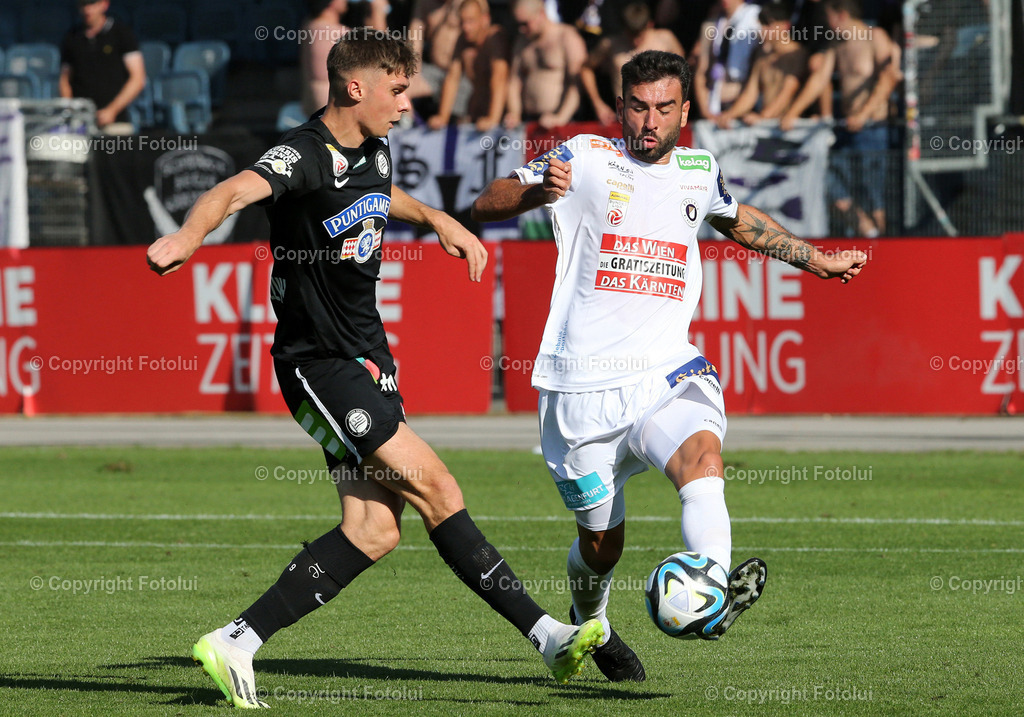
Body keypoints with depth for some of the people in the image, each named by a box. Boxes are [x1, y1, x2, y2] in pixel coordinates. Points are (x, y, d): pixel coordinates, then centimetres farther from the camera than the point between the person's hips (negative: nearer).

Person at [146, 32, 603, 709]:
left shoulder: (373, 150, 10)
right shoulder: (307, 154, -18)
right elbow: (238, 190, -38)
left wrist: (437, 218, 33)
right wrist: (189, 234, -56)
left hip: (366, 356, 9)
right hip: (320, 361, -9)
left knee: (376, 528, 2)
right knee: (434, 487, -13)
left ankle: (236, 642, 5)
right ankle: (544, 632, -9)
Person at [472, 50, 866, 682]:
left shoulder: (699, 172, 12)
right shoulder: (586, 159, 0)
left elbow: (738, 220, 36)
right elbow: (485, 206, -6)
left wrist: (814, 259, 39)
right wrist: (537, 191, -27)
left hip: (666, 370, 2)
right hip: (583, 383, -2)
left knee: (703, 453, -31)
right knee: (601, 541, 5)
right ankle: (589, 625, 38)